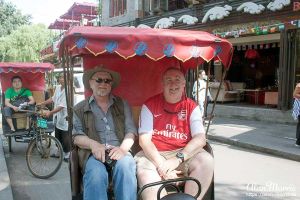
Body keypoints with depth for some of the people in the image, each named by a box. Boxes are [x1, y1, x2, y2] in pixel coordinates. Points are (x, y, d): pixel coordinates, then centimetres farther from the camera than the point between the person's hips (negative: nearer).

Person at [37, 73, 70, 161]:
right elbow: (53, 98, 20)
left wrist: (50, 112, -28)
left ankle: (67, 154, 17)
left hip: (65, 117, -8)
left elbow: (62, 106, -25)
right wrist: (42, 103, 20)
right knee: (57, 136, 19)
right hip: (57, 117, 8)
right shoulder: (58, 87, 4)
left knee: (65, 137, 2)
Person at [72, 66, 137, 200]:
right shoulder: (79, 109, 17)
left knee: (125, 167, -34)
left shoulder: (122, 105, 19)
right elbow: (76, 136, 6)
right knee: (96, 173, -34)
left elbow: (131, 130, 9)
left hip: (118, 152, 1)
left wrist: (123, 148, -12)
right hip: (93, 153, -1)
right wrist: (93, 144, -16)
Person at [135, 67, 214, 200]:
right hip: (154, 154, -1)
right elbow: (144, 140, -6)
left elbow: (200, 139, -6)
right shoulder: (150, 105, 2)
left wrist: (178, 158, -21)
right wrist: (162, 165, -19)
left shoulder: (192, 107, 5)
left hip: (184, 153, 2)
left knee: (206, 161, -25)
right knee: (145, 171, -32)